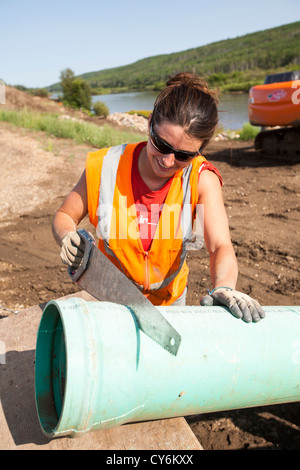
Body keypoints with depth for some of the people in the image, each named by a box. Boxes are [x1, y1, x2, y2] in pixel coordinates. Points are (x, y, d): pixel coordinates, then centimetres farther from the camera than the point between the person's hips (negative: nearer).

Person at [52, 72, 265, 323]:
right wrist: (68, 238, -30)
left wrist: (224, 287, -50)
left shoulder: (202, 180, -21)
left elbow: (221, 246, -30)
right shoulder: (105, 167, -21)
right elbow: (64, 216, -7)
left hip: (169, 299, 1)